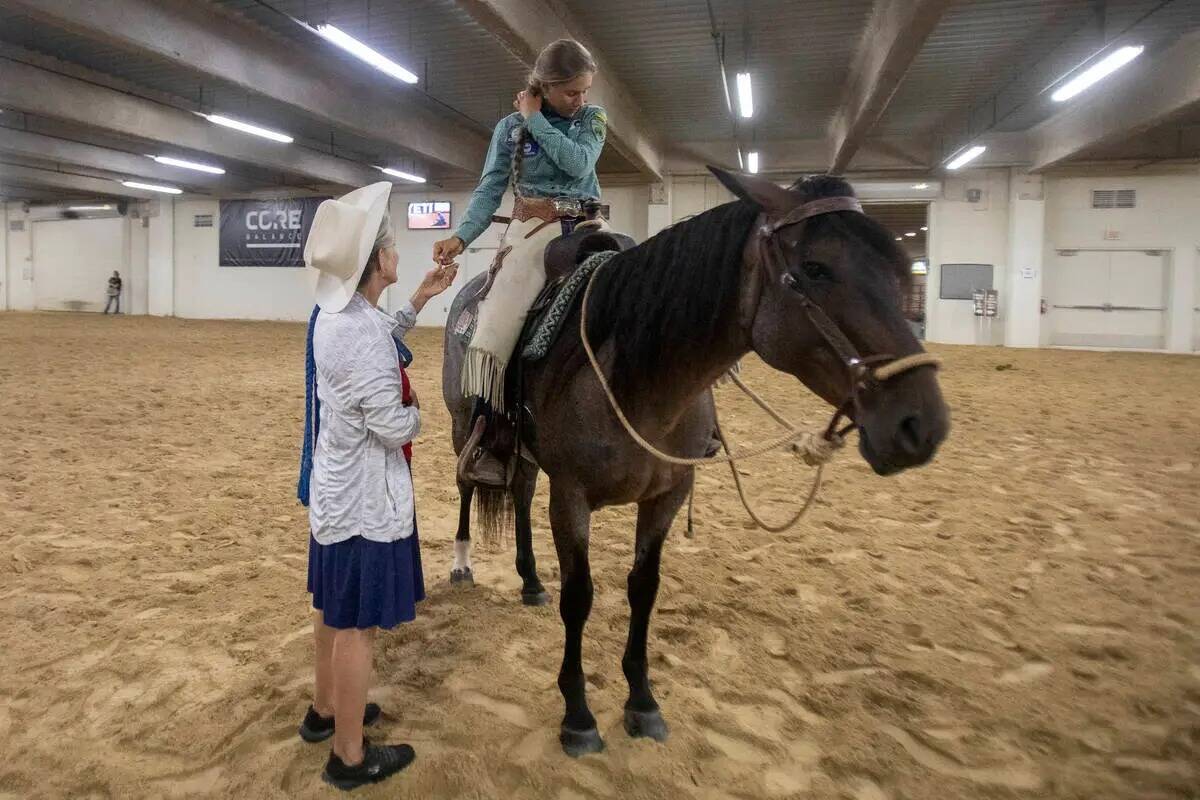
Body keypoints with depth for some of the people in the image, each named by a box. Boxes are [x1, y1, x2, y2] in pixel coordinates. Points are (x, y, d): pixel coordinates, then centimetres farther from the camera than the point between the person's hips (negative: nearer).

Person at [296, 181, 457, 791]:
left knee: (334, 609, 24)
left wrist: (419, 301, 14)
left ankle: (324, 711, 43)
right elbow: (394, 428, -25)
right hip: (365, 497, -10)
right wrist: (418, 412, -3)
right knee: (357, 624, 4)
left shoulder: (334, 316, 3)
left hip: (334, 487, 10)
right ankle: (350, 757, 20)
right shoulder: (361, 332, -27)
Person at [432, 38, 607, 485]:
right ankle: (481, 434, -20)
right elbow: (489, 190, 4)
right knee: (497, 318, -24)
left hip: (585, 228, 2)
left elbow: (578, 164, -9)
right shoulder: (511, 127, 8)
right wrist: (462, 236, -11)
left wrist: (536, 120, -5)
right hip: (533, 229, -2)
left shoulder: (593, 119, 10)